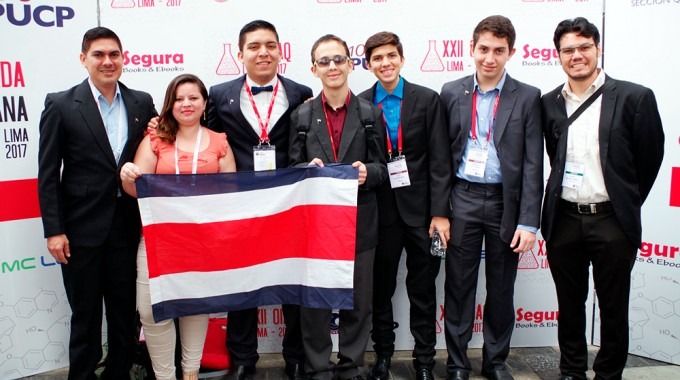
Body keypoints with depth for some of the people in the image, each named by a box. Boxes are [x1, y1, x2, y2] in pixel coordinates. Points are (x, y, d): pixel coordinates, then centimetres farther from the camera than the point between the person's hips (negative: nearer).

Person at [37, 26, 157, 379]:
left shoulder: (142, 103, 4)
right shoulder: (61, 105, -4)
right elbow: (48, 174, -4)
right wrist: (53, 230, -8)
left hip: (128, 226, 3)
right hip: (82, 228, -2)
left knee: (125, 311, 13)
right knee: (85, 313, 10)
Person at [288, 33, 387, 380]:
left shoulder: (371, 114, 5)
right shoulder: (301, 116, 6)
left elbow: (382, 168, 5)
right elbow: (292, 168, 6)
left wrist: (367, 172, -17)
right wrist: (309, 168, -15)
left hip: (359, 220, 0)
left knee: (358, 299, 8)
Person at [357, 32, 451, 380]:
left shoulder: (427, 99, -1)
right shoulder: (360, 105, 2)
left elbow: (439, 160, -4)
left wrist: (440, 212, -9)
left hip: (421, 208, -1)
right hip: (380, 211, 1)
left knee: (423, 290, 9)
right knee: (380, 288, 12)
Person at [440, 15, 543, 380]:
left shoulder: (527, 97, -1)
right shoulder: (451, 92, 3)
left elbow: (532, 164, -4)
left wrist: (528, 221, -9)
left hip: (505, 202, 0)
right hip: (463, 200, 1)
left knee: (501, 288, 12)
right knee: (458, 285, 7)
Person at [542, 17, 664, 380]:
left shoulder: (635, 97, -5)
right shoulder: (549, 103, 4)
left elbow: (649, 159, 2)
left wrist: (626, 204, 8)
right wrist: (566, 195, 12)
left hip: (611, 221, -2)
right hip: (563, 220, 3)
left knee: (613, 307, 10)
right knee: (569, 304, 15)